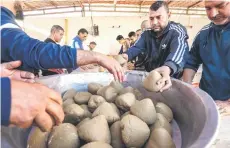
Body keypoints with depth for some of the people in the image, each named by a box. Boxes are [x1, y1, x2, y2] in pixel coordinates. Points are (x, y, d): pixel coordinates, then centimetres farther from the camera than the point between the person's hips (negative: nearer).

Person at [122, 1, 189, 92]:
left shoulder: (177, 32, -12)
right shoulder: (147, 34, 5)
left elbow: (178, 52, -31)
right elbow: (136, 48, -10)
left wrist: (167, 69, -53)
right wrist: (125, 56, -33)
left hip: (170, 79, -4)